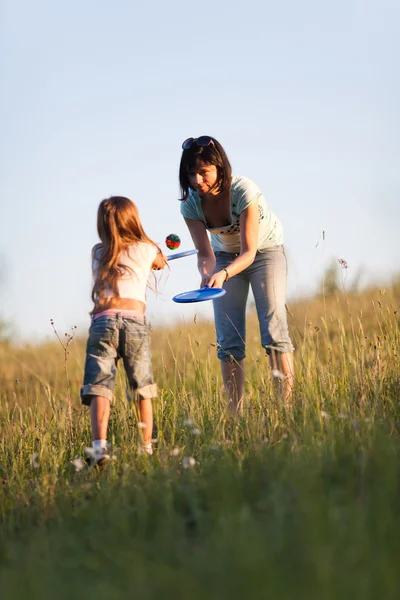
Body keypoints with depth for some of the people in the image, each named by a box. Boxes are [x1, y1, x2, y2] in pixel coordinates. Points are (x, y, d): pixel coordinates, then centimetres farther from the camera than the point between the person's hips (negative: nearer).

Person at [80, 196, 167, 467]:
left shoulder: (98, 253, 20)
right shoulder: (147, 249, 17)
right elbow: (161, 263, 40)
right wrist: (161, 252, 65)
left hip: (102, 320, 0)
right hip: (135, 320, 0)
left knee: (99, 386, -10)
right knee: (143, 389, 12)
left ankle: (100, 445, -29)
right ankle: (147, 447, 12)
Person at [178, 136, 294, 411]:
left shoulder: (244, 191, -33)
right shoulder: (191, 204, -21)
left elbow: (249, 252, -32)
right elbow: (205, 253, -16)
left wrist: (224, 274, -50)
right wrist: (207, 275, -39)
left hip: (265, 251, -3)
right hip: (226, 256, 4)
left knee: (274, 330, -17)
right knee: (229, 342, -5)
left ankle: (289, 406, -15)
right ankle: (236, 414, -3)